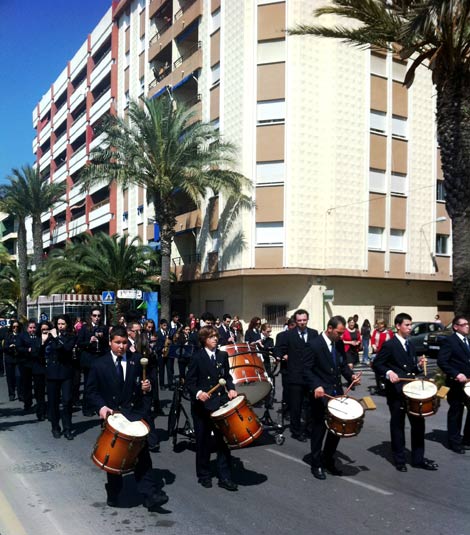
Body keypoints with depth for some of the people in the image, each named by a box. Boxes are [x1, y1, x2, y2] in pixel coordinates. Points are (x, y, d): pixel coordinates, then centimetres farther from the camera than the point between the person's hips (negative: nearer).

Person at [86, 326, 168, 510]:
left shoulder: (137, 361, 6)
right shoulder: (99, 364, 2)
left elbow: (144, 385, 15)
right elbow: (91, 392, 3)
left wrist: (146, 388, -8)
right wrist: (101, 406, -14)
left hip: (134, 414, 0)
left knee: (142, 453, -10)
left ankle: (150, 495, -11)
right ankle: (113, 494, 28)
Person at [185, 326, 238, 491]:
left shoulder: (223, 355, 6)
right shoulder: (197, 357, -6)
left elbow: (227, 376, 13)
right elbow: (189, 382, -6)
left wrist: (231, 389, -6)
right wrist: (198, 393, -23)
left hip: (220, 403, 3)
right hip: (202, 405, -3)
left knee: (223, 440, 3)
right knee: (203, 442, 9)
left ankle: (224, 477, 12)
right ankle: (203, 476, 26)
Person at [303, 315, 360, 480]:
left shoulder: (339, 344, 4)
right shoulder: (314, 345, -15)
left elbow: (343, 364, 14)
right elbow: (306, 369, -15)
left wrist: (351, 376, -5)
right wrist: (316, 386, -29)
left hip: (337, 392, 6)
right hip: (321, 393, -6)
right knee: (319, 429, 5)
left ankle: (328, 460, 30)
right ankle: (317, 465, 21)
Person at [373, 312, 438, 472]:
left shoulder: (411, 345, 13)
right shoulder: (389, 345, -9)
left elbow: (411, 368, 17)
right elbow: (376, 364, -10)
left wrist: (418, 365, -3)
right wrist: (388, 372, -26)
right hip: (396, 391, -6)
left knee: (418, 423, 7)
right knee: (397, 425, 6)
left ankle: (418, 458, 20)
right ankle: (399, 460, 18)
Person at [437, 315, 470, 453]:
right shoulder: (449, 341, -10)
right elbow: (441, 361, -17)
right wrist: (456, 374, -24)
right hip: (456, 383, -6)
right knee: (455, 413, 6)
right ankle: (455, 442, 19)